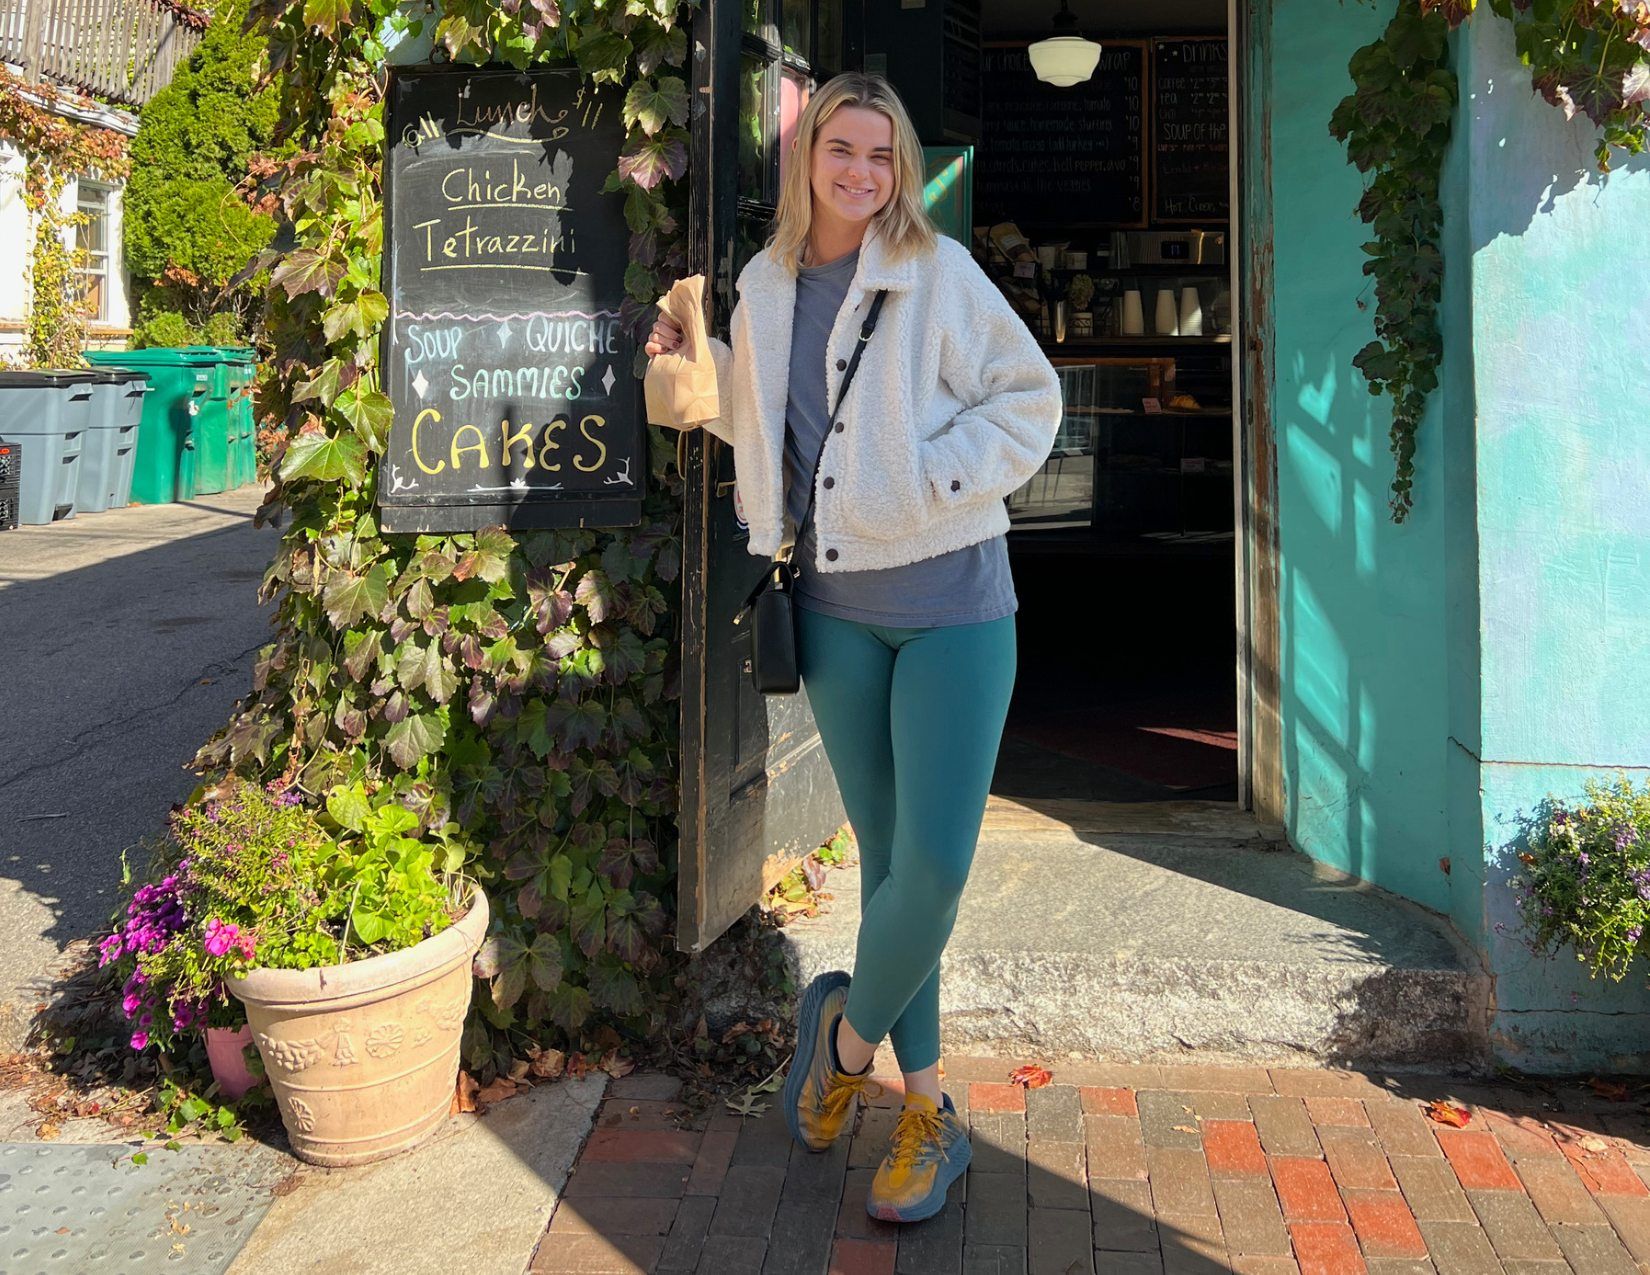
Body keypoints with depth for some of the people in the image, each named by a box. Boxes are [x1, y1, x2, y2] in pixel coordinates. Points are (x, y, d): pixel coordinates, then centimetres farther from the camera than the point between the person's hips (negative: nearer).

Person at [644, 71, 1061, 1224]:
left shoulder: (937, 272, -5)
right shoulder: (767, 286, 9)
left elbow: (1029, 397, -5)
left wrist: (931, 480, -17)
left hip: (948, 599, -4)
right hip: (836, 604, 5)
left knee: (936, 860, -11)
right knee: (884, 858, 10)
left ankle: (849, 1034, 18)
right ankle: (927, 1114, 23)